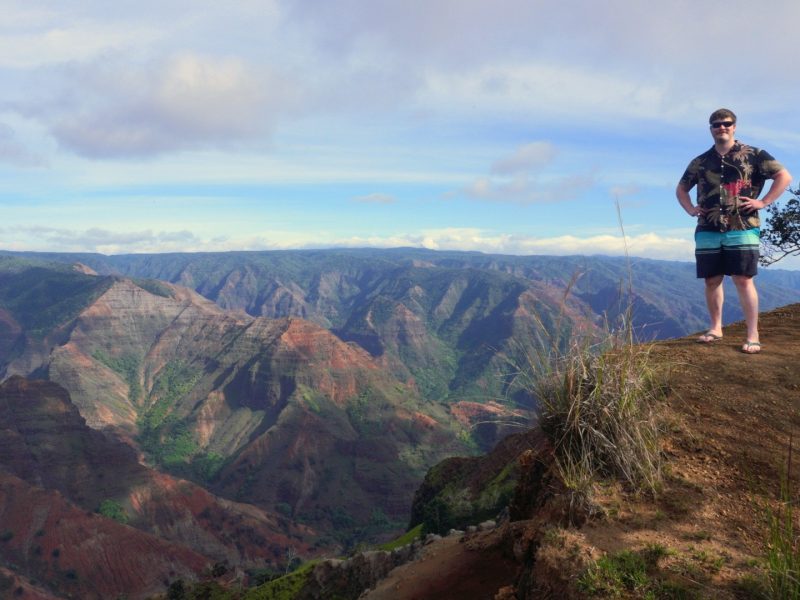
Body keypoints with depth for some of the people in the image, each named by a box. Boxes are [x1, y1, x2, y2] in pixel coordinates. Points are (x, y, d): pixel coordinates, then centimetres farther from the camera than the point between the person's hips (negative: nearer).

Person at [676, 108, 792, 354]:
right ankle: (715, 328, 20)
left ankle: (753, 335, -2)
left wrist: (763, 202, -8)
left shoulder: (753, 155, 4)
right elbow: (681, 188, 26)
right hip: (707, 231, 4)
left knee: (744, 280, -7)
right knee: (712, 281, 7)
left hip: (742, 229, -4)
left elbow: (784, 176, 2)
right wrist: (690, 209, 10)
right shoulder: (700, 162, 14)